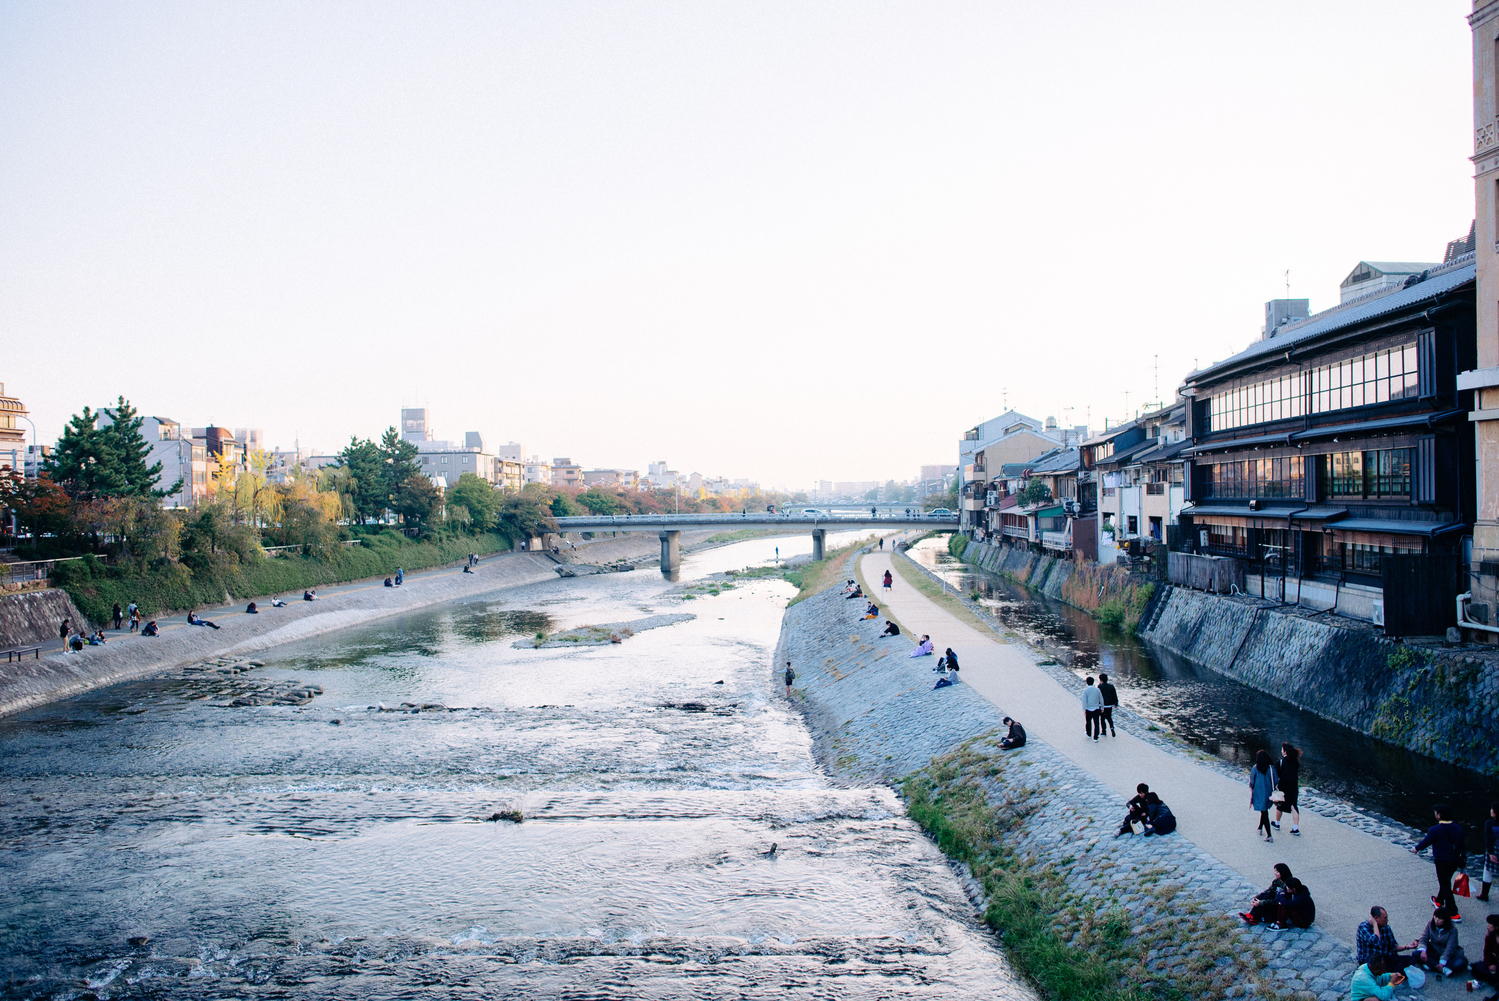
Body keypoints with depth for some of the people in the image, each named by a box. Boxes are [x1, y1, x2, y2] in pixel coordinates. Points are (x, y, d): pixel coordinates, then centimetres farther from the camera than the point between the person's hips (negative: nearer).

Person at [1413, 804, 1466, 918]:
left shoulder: (1436, 830, -22)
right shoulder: (1458, 827, -1)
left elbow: (1426, 842, -8)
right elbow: (1461, 844, 10)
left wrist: (1416, 848, 12)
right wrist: (1461, 861, 22)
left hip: (1442, 862, -7)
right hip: (1455, 861, 7)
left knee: (1445, 886, 2)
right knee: (1445, 881, 27)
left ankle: (1453, 914, 3)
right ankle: (1439, 901, 47)